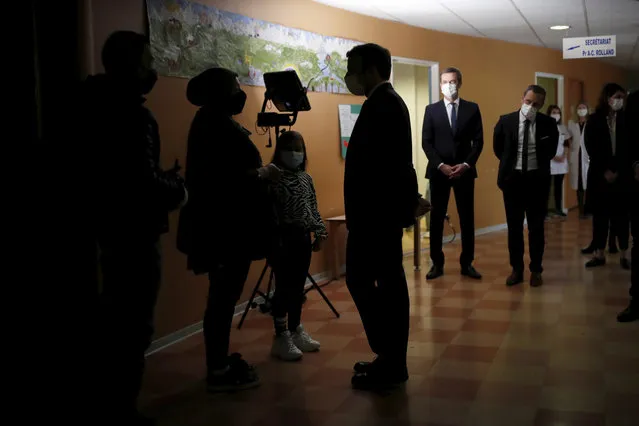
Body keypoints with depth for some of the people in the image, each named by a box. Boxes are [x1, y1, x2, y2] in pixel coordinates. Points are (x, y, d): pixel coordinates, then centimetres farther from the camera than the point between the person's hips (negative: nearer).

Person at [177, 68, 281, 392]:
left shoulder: (214, 122, 16)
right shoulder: (215, 124, -16)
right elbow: (220, 178, -25)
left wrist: (258, 173, 11)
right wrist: (261, 174, -16)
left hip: (224, 223, 11)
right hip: (225, 225, -11)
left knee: (224, 294, 16)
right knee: (224, 295, -4)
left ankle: (220, 362, 26)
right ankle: (218, 372, 5)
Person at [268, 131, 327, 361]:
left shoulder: (306, 178, 12)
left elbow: (313, 208, 17)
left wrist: (320, 232, 11)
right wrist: (273, 238, -19)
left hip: (303, 237, 7)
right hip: (283, 237, -7)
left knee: (298, 287, 13)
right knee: (284, 287, -4)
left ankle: (296, 331, 25)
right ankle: (281, 337, 4)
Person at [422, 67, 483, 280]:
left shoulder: (472, 108, 6)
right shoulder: (431, 110, 5)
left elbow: (478, 140, 2)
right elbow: (426, 142, 0)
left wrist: (466, 164, -10)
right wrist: (441, 165, -12)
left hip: (464, 170, 1)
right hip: (438, 171, 0)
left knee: (467, 218, 4)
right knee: (437, 218, 2)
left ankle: (467, 263, 12)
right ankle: (437, 263, 10)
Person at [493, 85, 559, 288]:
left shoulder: (548, 124, -5)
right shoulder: (506, 121, -5)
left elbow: (551, 151, 11)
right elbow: (498, 148, 10)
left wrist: (539, 165, 10)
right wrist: (511, 163, 10)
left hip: (537, 179, 0)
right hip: (513, 178, 1)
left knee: (536, 227, 7)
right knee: (514, 227, 8)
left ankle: (536, 270, 16)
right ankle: (516, 269, 18)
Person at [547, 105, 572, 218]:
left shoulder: (563, 128, 12)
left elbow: (567, 144, 13)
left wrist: (563, 156, -3)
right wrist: (553, 156, -15)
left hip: (562, 161, 5)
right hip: (548, 161, -5)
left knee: (559, 185, 8)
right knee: (547, 186, -5)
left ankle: (559, 209, 14)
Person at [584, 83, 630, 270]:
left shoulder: (625, 120, 3)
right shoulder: (594, 120, 1)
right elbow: (591, 148, -2)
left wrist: (616, 170, -9)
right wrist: (605, 171, -8)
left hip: (620, 174, 0)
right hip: (599, 174, 0)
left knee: (621, 214, 3)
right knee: (600, 214, 4)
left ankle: (624, 255, 9)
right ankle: (599, 254, 11)